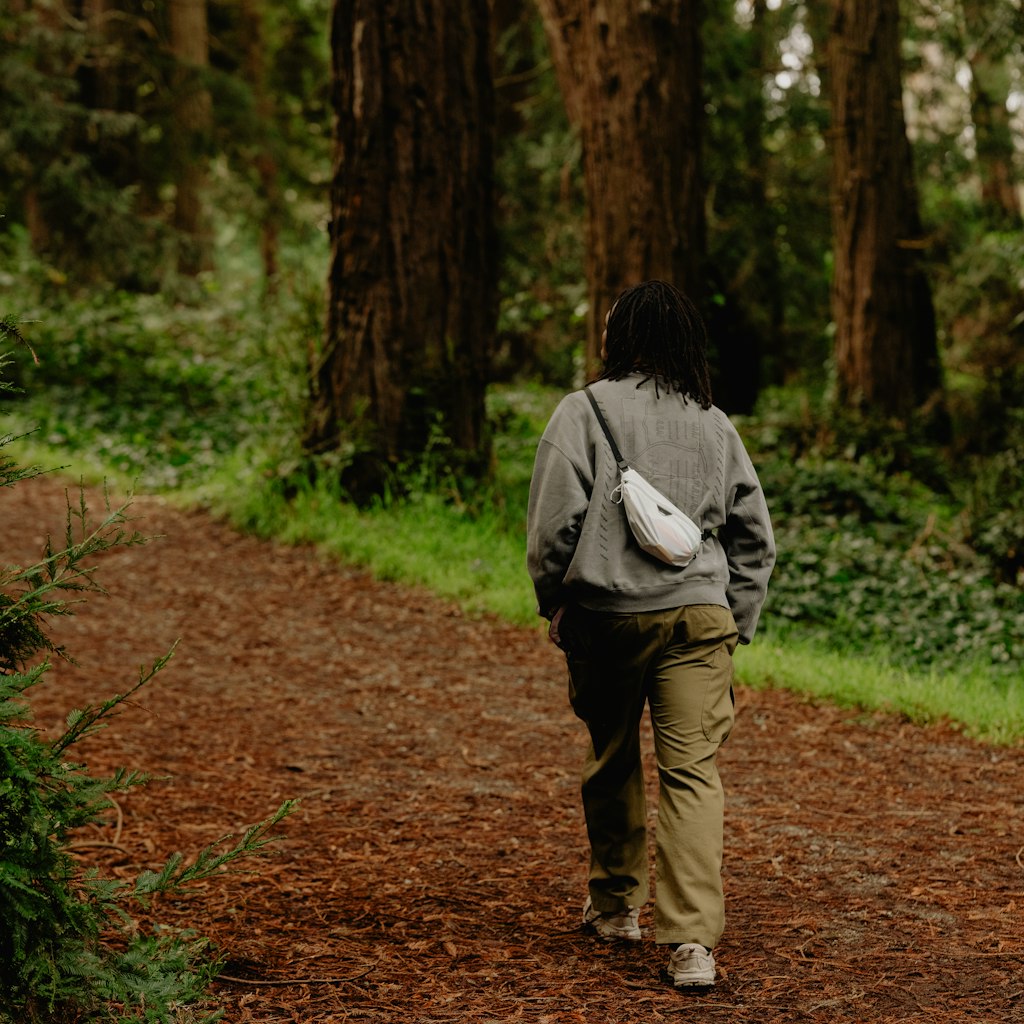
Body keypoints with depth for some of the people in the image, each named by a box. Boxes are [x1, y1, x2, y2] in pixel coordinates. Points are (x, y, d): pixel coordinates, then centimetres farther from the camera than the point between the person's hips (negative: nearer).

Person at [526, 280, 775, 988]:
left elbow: (555, 517, -6)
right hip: (699, 612, 2)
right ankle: (693, 940, -12)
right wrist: (735, 623, 18)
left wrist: (553, 601, 7)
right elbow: (755, 536, 13)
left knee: (611, 761, 17)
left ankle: (616, 903, 32)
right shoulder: (717, 426, 11)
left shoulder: (586, 410, -2)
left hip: (605, 612, -1)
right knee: (694, 770, -3)